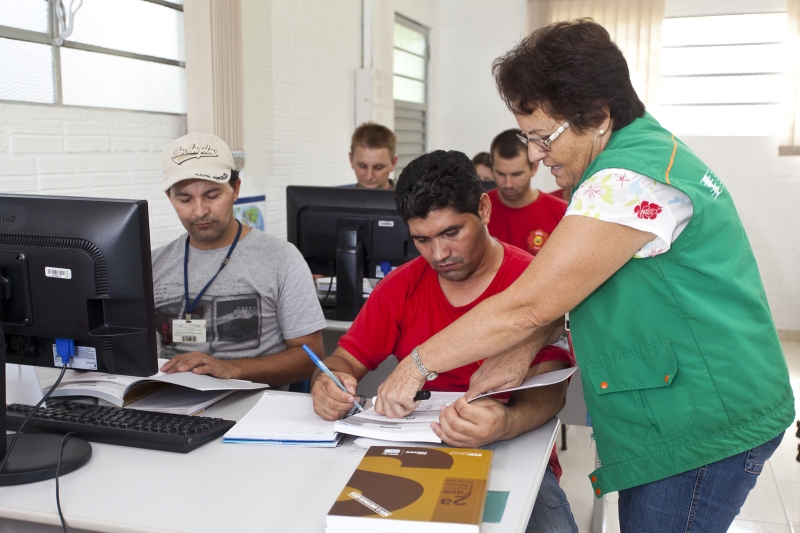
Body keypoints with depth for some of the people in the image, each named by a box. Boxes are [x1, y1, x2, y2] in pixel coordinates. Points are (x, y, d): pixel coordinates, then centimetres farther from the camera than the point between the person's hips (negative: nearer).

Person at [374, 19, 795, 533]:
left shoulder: (631, 183, -26)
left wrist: (417, 365, -15)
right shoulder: (651, 148, 7)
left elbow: (528, 306, -26)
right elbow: (570, 284, 11)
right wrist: (523, 352, -1)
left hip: (704, 426, -10)